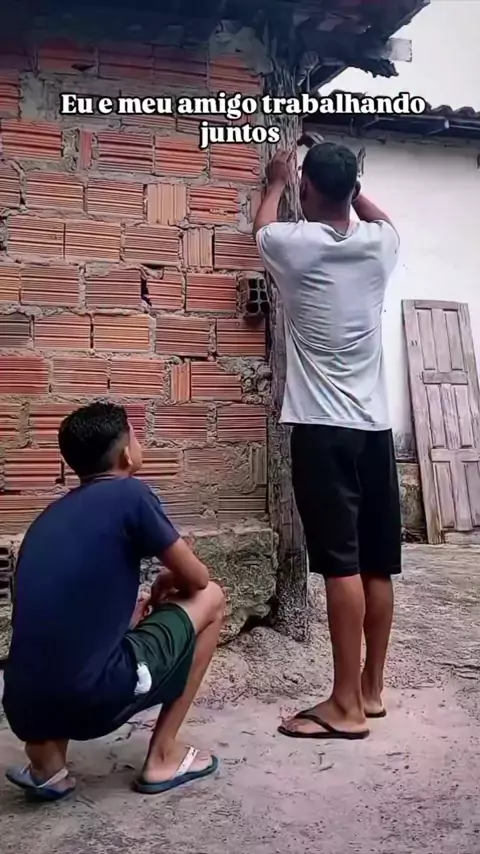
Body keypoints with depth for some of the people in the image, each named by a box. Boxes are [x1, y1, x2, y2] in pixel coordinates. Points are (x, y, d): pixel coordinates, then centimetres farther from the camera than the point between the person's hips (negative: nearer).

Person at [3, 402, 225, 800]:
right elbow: (195, 578, 7)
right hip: (92, 699, -6)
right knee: (210, 598, 13)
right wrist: (166, 585, 29)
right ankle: (163, 757, 16)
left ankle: (47, 764, 19)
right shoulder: (130, 495, -3)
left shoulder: (49, 516, 17)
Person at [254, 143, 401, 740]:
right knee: (376, 565, 9)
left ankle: (346, 705, 0)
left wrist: (276, 182, 38)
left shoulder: (296, 244, -5)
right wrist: (348, 183, 43)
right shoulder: (379, 244, 7)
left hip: (323, 428, -5)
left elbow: (262, 225, 21)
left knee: (341, 564, -6)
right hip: (375, 426, 6)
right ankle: (371, 689, 22)